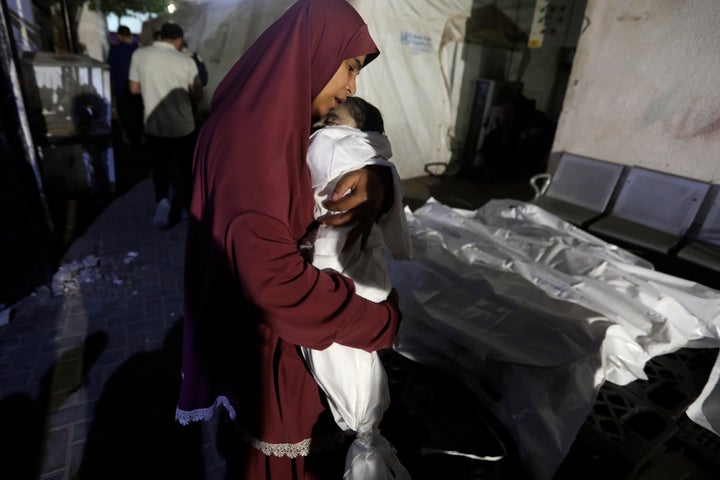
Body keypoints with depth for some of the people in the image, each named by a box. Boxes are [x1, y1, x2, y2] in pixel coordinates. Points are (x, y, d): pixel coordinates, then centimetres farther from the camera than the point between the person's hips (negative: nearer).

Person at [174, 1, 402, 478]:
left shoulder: (284, 121, 1)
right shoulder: (250, 133, -29)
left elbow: (357, 152, 8)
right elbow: (273, 275, -37)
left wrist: (376, 178, -18)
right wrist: (382, 321, -26)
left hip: (278, 313, 9)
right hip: (265, 331, -8)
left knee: (289, 422, 32)